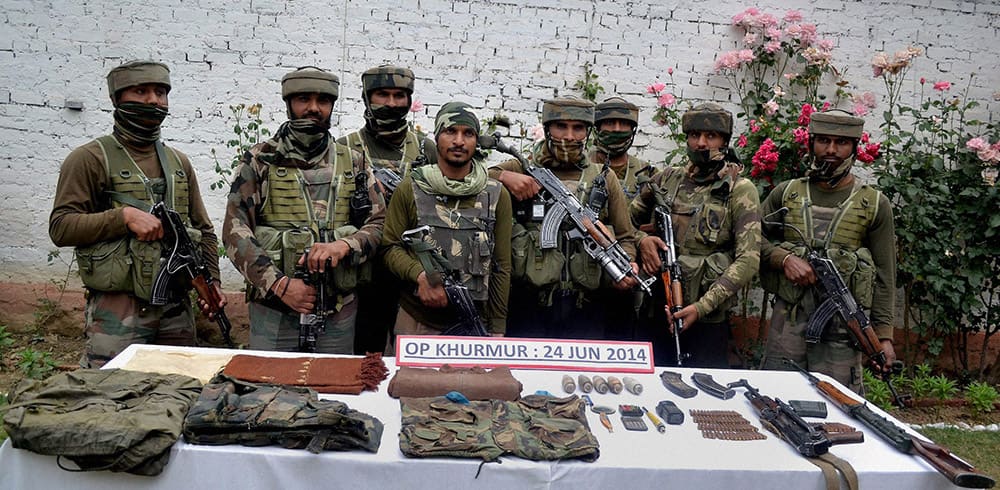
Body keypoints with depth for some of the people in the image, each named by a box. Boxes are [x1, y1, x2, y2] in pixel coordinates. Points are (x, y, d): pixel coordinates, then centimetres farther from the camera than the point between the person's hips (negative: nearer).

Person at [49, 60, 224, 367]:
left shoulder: (179, 162, 15)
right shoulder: (90, 158, -2)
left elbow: (204, 230, 18)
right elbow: (60, 227, -9)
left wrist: (212, 281, 6)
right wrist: (124, 216, -19)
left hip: (176, 308, 5)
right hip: (118, 310, -5)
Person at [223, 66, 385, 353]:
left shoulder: (353, 164, 9)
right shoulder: (260, 160, 2)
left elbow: (379, 224, 4)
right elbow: (235, 230, -4)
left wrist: (344, 245, -17)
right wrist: (278, 284, -16)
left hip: (339, 310, 2)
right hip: (273, 306, -1)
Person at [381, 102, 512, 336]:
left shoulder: (496, 195, 1)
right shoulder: (410, 189, -1)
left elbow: (501, 266, 2)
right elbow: (390, 247, 0)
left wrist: (498, 329, 1)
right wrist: (420, 274, -19)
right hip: (415, 322, 0)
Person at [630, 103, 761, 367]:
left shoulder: (740, 190, -5)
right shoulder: (667, 179, 7)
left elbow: (748, 260, -13)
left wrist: (702, 306, -21)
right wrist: (641, 239, -8)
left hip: (707, 317, -3)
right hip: (655, 312, 4)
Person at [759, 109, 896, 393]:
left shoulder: (875, 204, 5)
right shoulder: (786, 193, 9)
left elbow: (885, 276, 4)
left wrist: (883, 335, -2)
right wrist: (785, 258, -9)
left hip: (842, 327, -1)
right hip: (787, 320, 1)